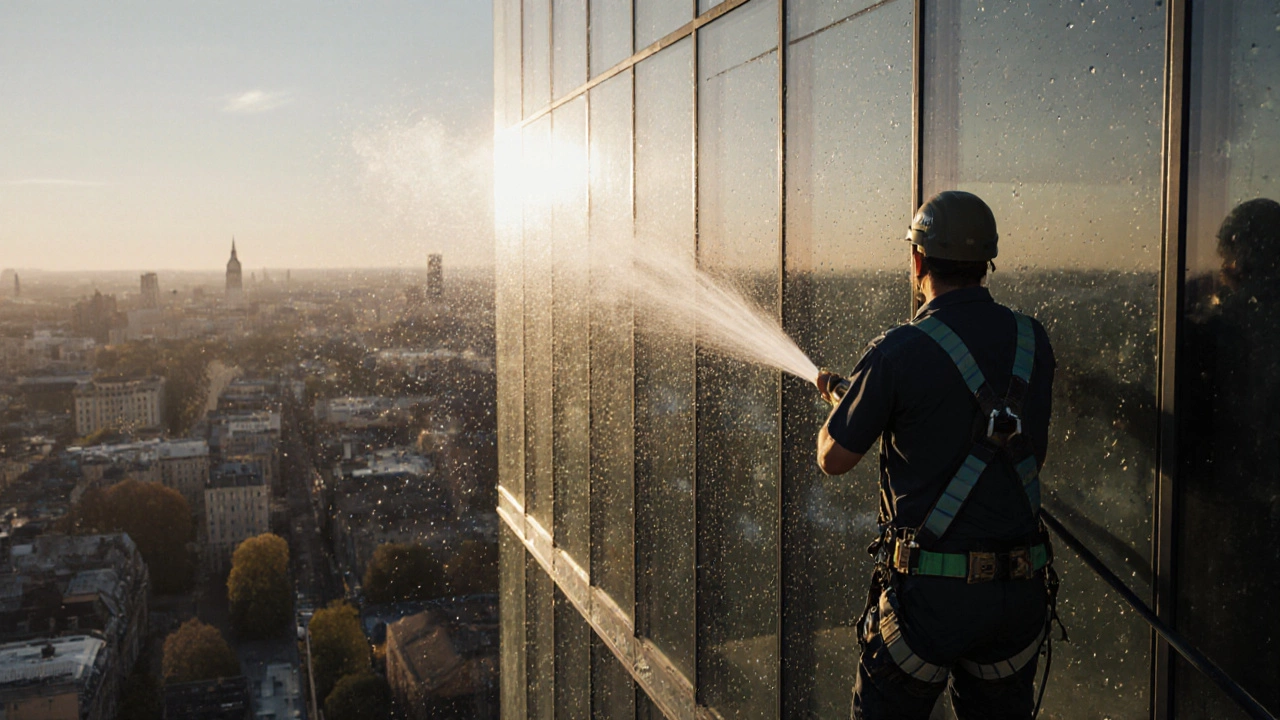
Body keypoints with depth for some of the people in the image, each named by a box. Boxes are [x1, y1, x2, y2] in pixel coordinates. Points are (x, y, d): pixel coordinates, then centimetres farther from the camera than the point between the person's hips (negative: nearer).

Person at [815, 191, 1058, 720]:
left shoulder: (900, 353, -15)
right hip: (1022, 591, 5)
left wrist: (839, 399, 16)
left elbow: (833, 459, -5)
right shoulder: (1033, 342, 2)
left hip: (931, 591, -5)